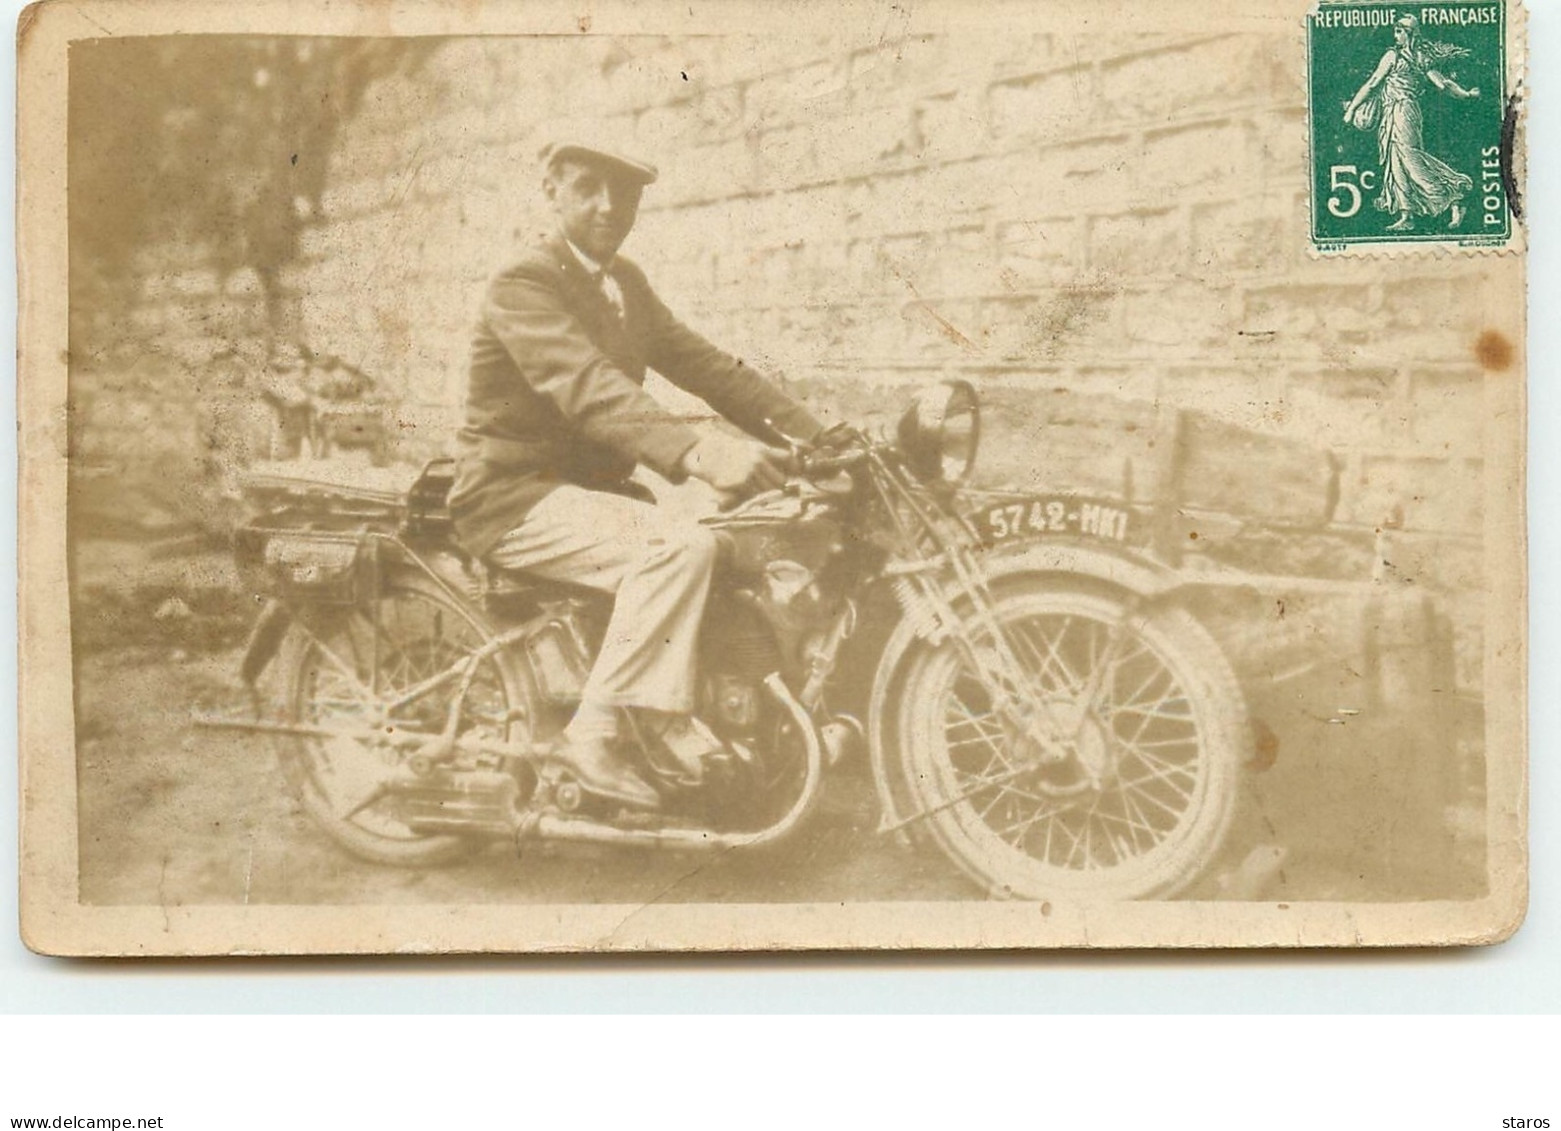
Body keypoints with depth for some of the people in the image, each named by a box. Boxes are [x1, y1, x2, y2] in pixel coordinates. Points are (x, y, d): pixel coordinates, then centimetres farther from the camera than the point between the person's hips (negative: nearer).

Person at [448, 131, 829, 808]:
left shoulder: (625, 284, 14)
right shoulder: (522, 287, -15)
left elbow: (699, 363, 10)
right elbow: (590, 387, -32)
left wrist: (812, 434, -3)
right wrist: (699, 452, -47)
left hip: (592, 484, 9)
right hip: (516, 497, -9)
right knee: (678, 547, -30)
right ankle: (594, 732, -25)